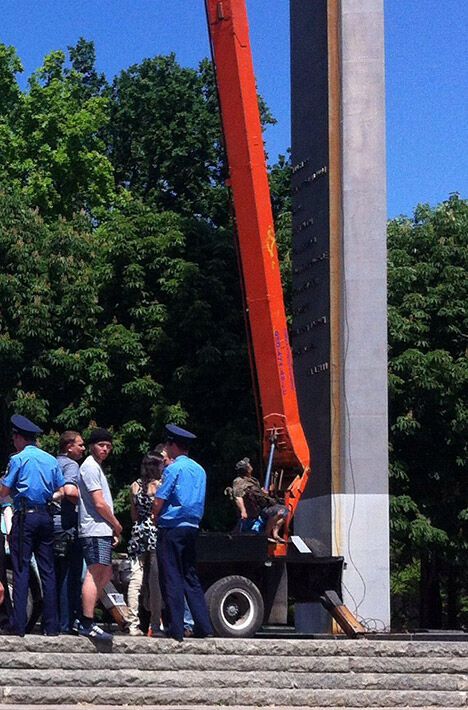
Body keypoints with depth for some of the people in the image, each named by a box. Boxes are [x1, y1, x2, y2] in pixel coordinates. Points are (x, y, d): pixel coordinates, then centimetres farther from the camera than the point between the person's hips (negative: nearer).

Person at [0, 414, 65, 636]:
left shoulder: (18, 459, -3)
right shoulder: (51, 460, 12)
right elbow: (62, 492, 12)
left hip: (25, 517, -5)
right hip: (46, 517, 5)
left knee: (21, 569, -5)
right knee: (48, 571, 6)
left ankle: (19, 625, -10)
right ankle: (51, 624, 4)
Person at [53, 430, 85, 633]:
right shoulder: (70, 465, -8)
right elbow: (70, 491, -24)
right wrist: (82, 502, -8)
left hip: (50, 523, 8)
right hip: (67, 525, -8)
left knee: (54, 576, 12)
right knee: (70, 576, -5)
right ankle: (66, 624, -5)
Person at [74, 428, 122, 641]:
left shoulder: (96, 467, 22)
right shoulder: (90, 467, -10)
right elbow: (99, 503, -16)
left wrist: (112, 529, 15)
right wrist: (117, 525, -4)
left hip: (101, 530, 11)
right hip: (95, 529, -11)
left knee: (105, 574, 12)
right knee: (95, 573, -14)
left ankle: (83, 620, 14)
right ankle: (87, 623, -17)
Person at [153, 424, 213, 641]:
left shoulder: (174, 469, -9)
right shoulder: (199, 470, 12)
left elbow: (158, 503, -10)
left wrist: (156, 520, 8)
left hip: (172, 528, -7)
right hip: (192, 527, 7)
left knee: (171, 578, -3)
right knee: (190, 577, 12)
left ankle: (176, 629, -3)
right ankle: (204, 626, 8)